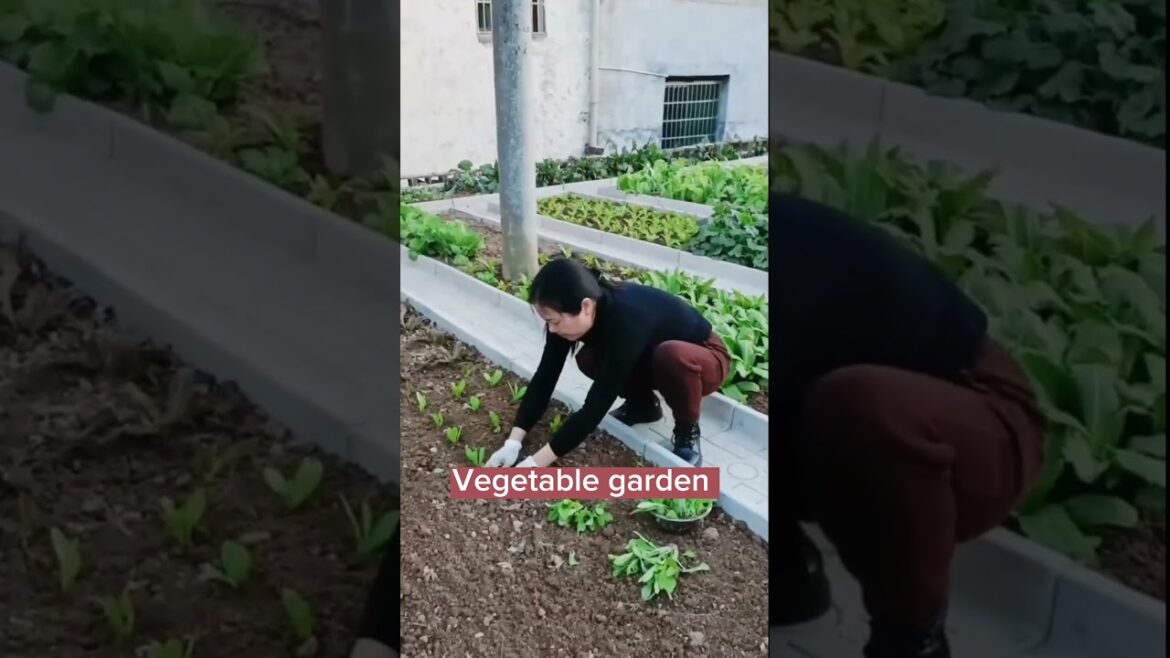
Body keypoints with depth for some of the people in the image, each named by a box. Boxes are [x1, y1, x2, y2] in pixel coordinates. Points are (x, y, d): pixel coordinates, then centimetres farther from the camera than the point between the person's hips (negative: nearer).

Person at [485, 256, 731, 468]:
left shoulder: (626, 321, -40)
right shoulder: (572, 313, -20)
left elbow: (596, 405, -39)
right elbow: (545, 375, -16)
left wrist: (536, 463, -36)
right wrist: (513, 442, -23)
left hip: (705, 358, -6)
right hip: (652, 356, 7)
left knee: (672, 355, -39)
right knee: (589, 360, -16)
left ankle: (688, 432, -12)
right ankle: (644, 405, 9)